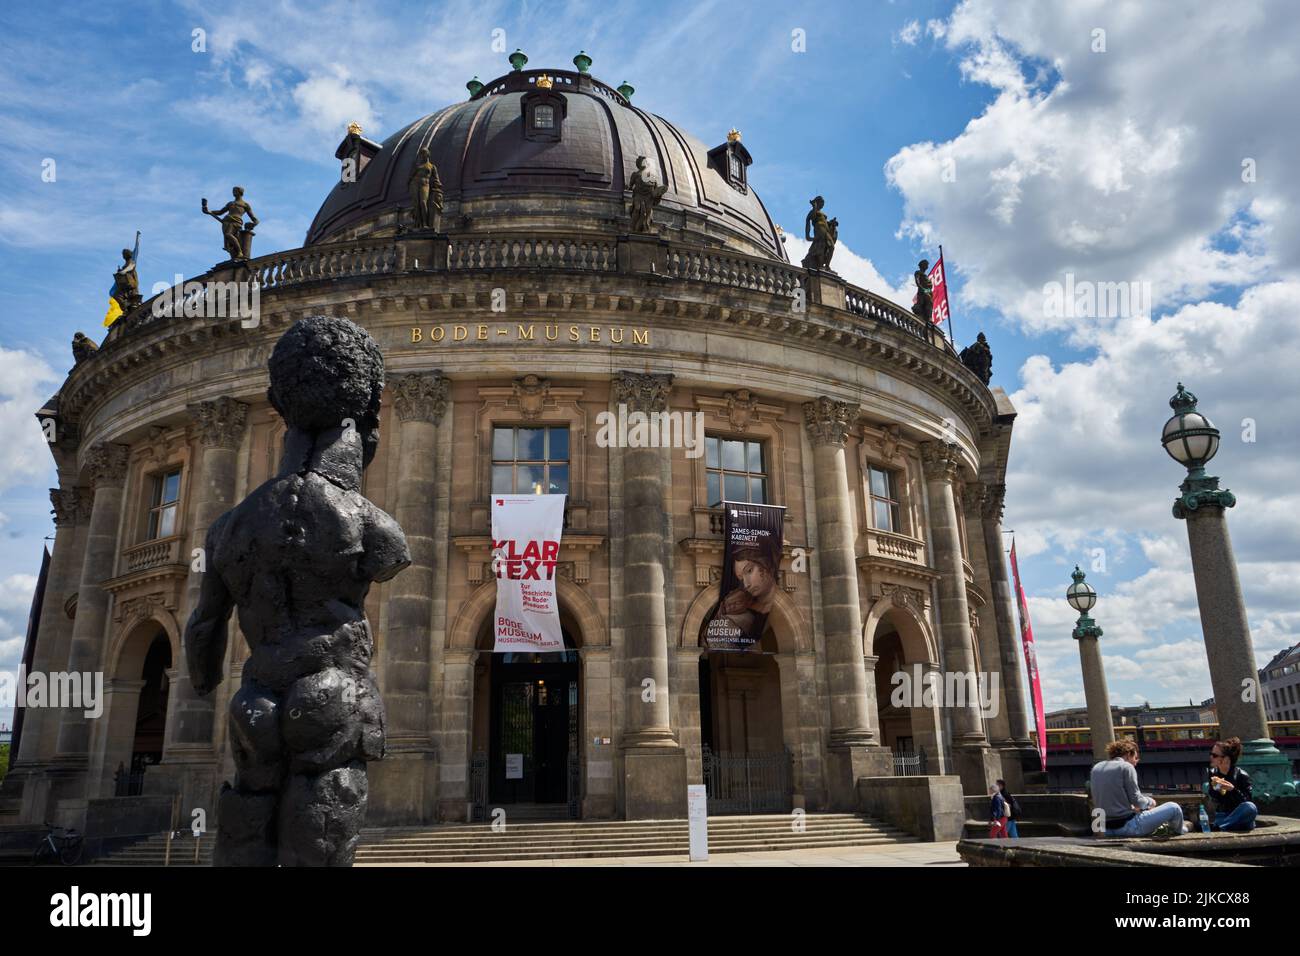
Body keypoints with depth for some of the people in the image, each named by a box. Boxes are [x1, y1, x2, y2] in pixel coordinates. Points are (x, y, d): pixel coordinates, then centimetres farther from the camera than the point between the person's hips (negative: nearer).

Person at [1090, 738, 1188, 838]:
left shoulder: (1096, 768, 9)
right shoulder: (1126, 767, -10)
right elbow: (1136, 800, -12)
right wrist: (1150, 801, 10)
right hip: (1126, 826, -7)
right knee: (1174, 808, 9)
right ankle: (1180, 832, 36)